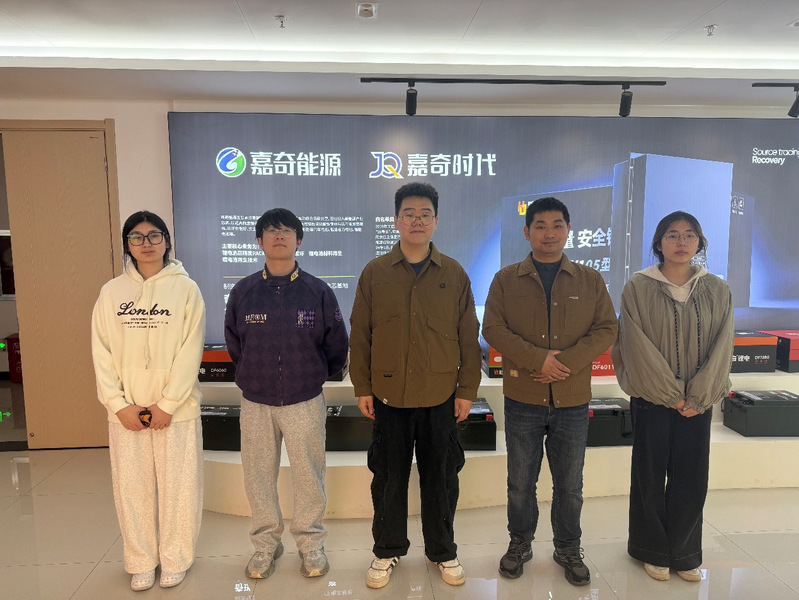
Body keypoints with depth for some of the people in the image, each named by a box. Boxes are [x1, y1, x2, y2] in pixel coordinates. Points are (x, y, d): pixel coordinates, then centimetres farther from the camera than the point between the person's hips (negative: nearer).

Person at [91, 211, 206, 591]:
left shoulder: (185, 288, -3)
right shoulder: (111, 292, 6)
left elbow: (191, 351, -8)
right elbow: (102, 352, 3)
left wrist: (168, 405, -12)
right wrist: (119, 404, -7)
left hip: (175, 409, -2)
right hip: (126, 410, 2)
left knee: (178, 485, 5)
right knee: (132, 486, 9)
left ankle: (175, 559, 25)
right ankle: (141, 561, 28)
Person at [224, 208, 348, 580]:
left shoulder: (318, 291, -4)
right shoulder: (243, 291, 0)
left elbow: (336, 347, 4)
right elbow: (233, 344, 12)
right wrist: (254, 376, 11)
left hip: (305, 402, -1)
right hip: (256, 403, 2)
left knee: (309, 475, 8)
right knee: (258, 475, 12)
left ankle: (310, 543, 29)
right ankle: (265, 543, 32)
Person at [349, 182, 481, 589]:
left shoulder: (454, 274, 2)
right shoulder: (374, 273, 1)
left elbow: (468, 338, 3)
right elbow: (360, 335, 2)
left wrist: (467, 390, 1)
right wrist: (362, 388, 0)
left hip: (441, 397, 0)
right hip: (389, 396, 0)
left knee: (440, 478, 13)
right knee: (389, 478, 13)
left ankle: (443, 551, 34)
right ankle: (387, 551, 33)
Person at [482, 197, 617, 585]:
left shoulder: (590, 280, 5)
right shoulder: (506, 280, 1)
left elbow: (606, 329, -1)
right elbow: (493, 329, -7)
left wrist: (566, 362, -15)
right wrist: (539, 359, -18)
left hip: (573, 400, 1)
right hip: (522, 399, -1)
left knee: (570, 484, 14)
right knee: (520, 482, 13)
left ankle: (568, 550, 35)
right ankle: (520, 544, 34)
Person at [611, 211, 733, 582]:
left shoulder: (717, 291, 3)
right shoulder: (638, 287, -6)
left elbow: (720, 347, 0)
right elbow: (637, 346, -10)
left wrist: (698, 397, -8)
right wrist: (671, 394, -11)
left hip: (698, 402, 3)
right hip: (651, 398, -2)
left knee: (691, 479, 9)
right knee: (650, 475, 8)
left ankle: (684, 553, 28)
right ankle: (652, 550, 27)